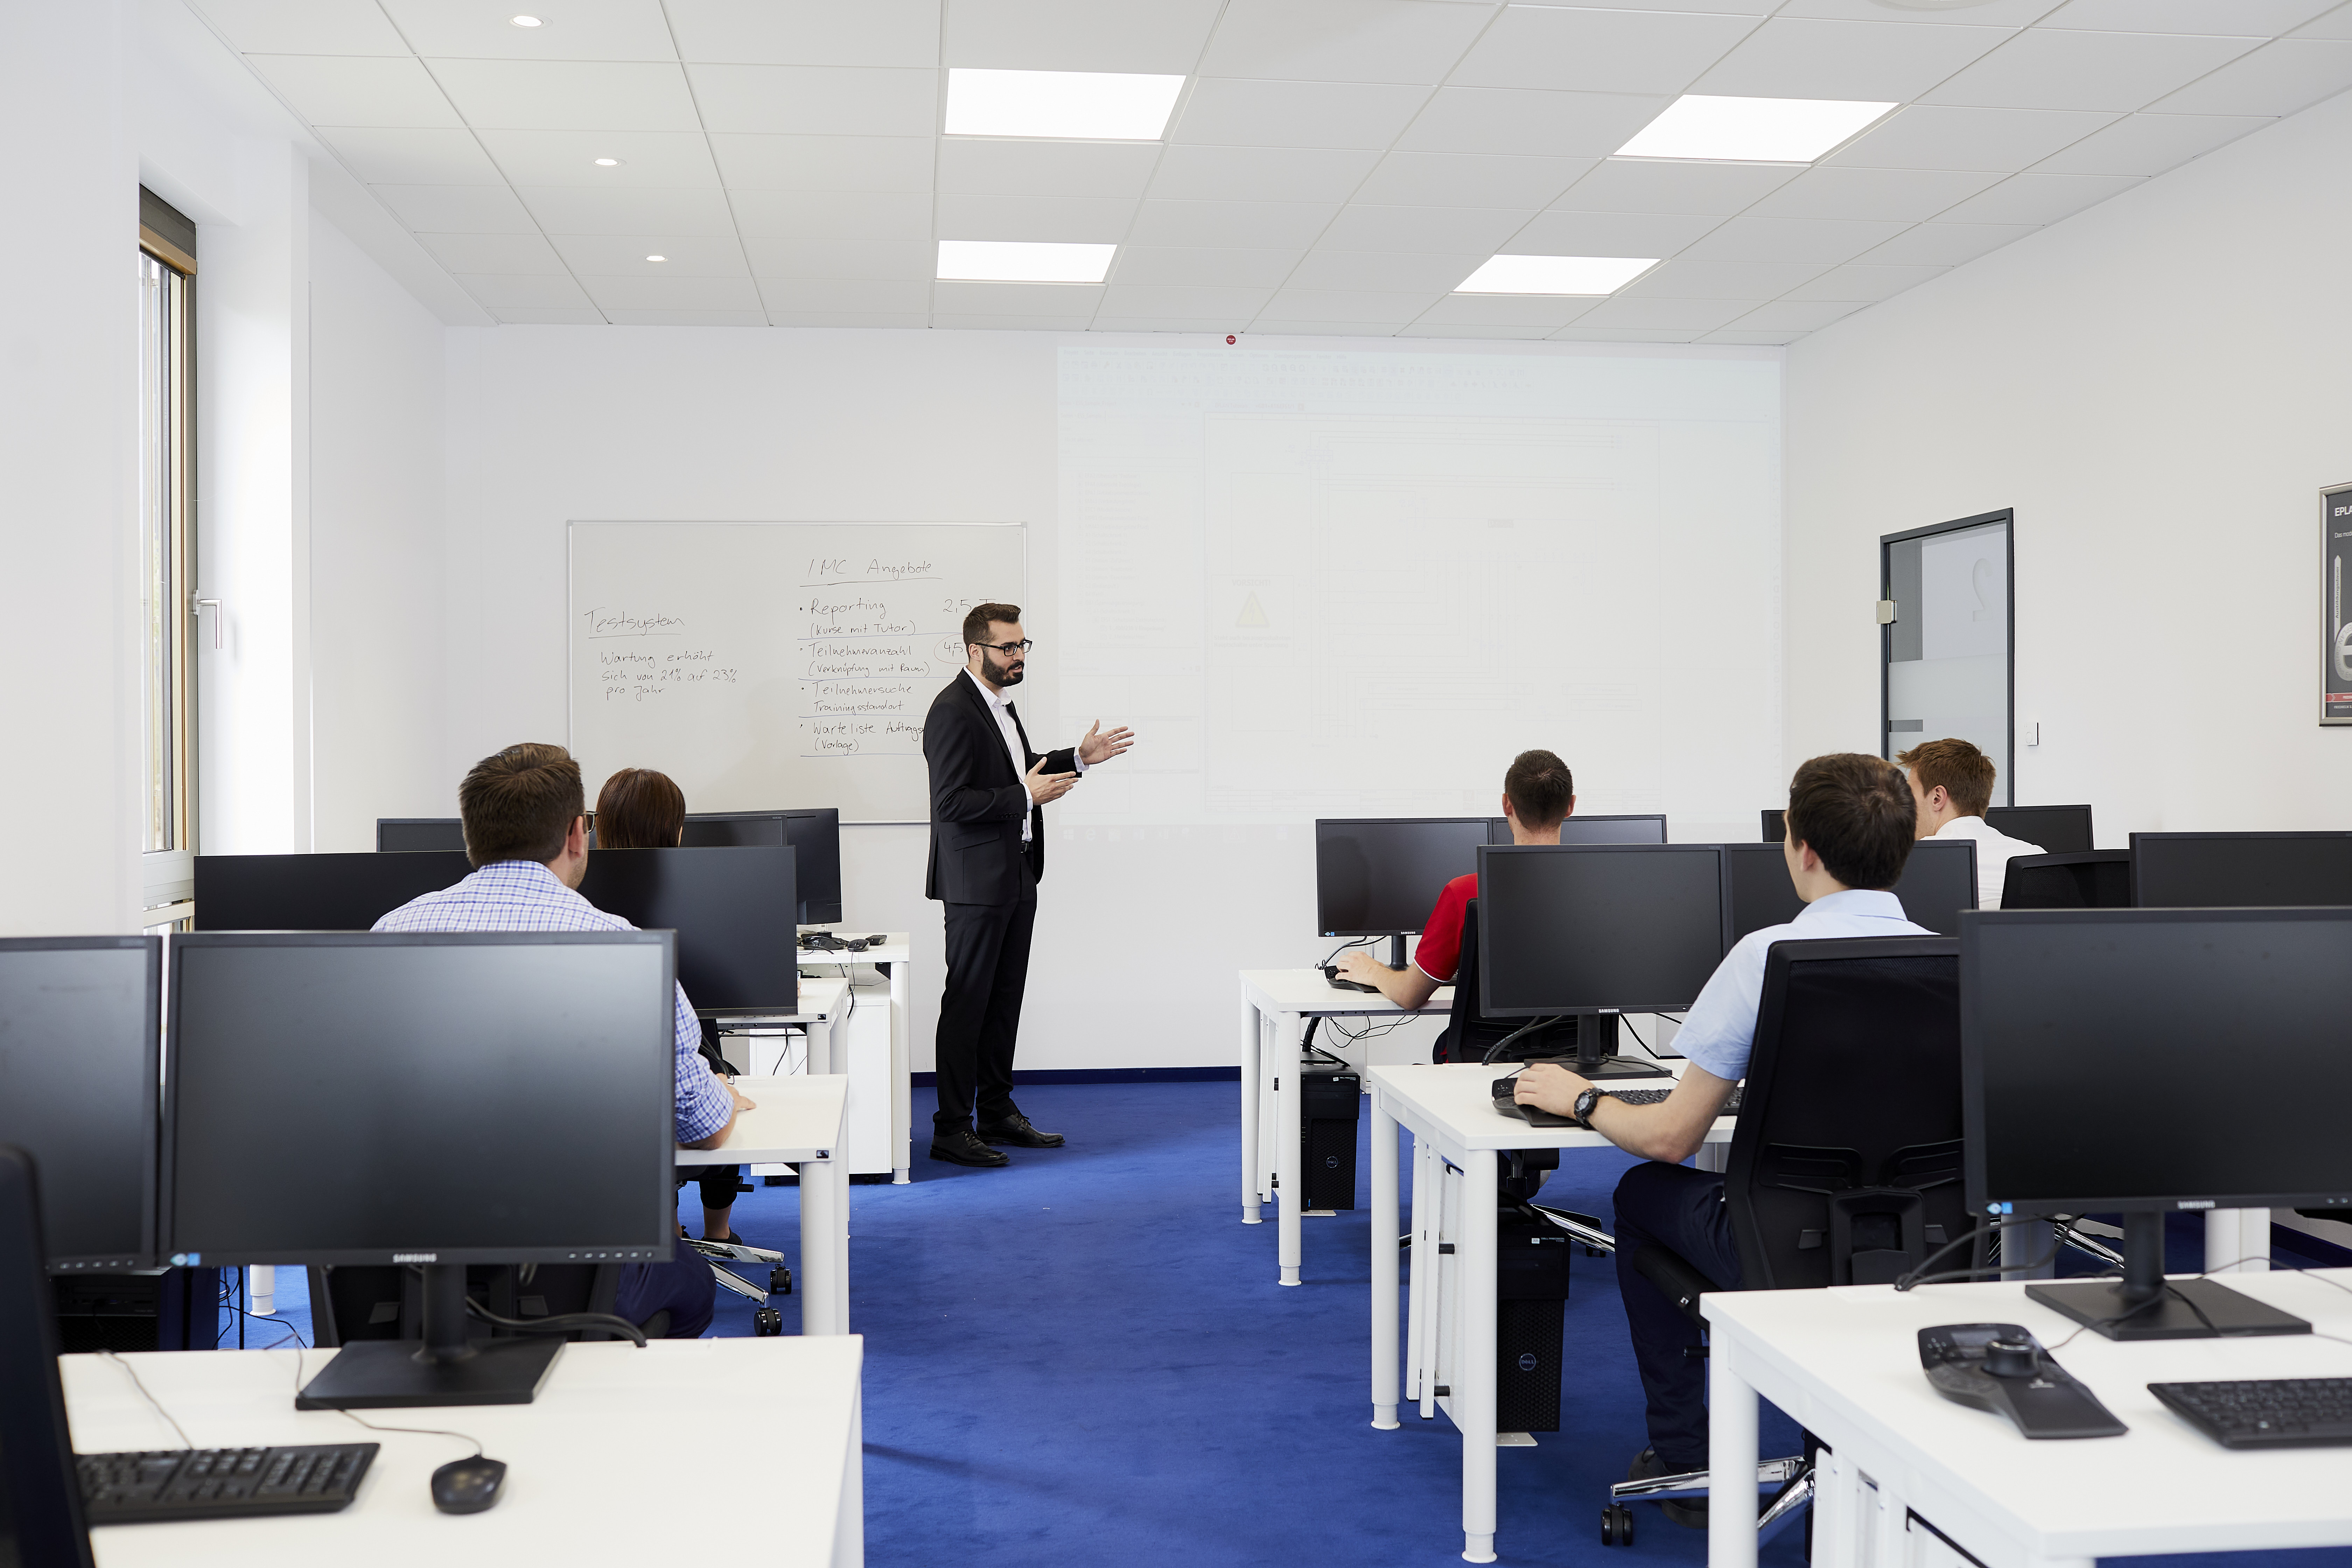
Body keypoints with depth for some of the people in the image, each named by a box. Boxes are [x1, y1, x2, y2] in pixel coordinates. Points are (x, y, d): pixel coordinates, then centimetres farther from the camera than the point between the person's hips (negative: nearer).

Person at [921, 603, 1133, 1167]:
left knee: (1005, 999, 15)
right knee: (967, 1003, -3)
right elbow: (952, 802, -23)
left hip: (1017, 876, 9)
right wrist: (1026, 796, -24)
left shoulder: (1000, 702, 13)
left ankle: (998, 1111, 25)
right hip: (977, 882, -9)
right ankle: (951, 1129, 4)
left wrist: (1078, 757, 17)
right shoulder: (952, 712, -17)